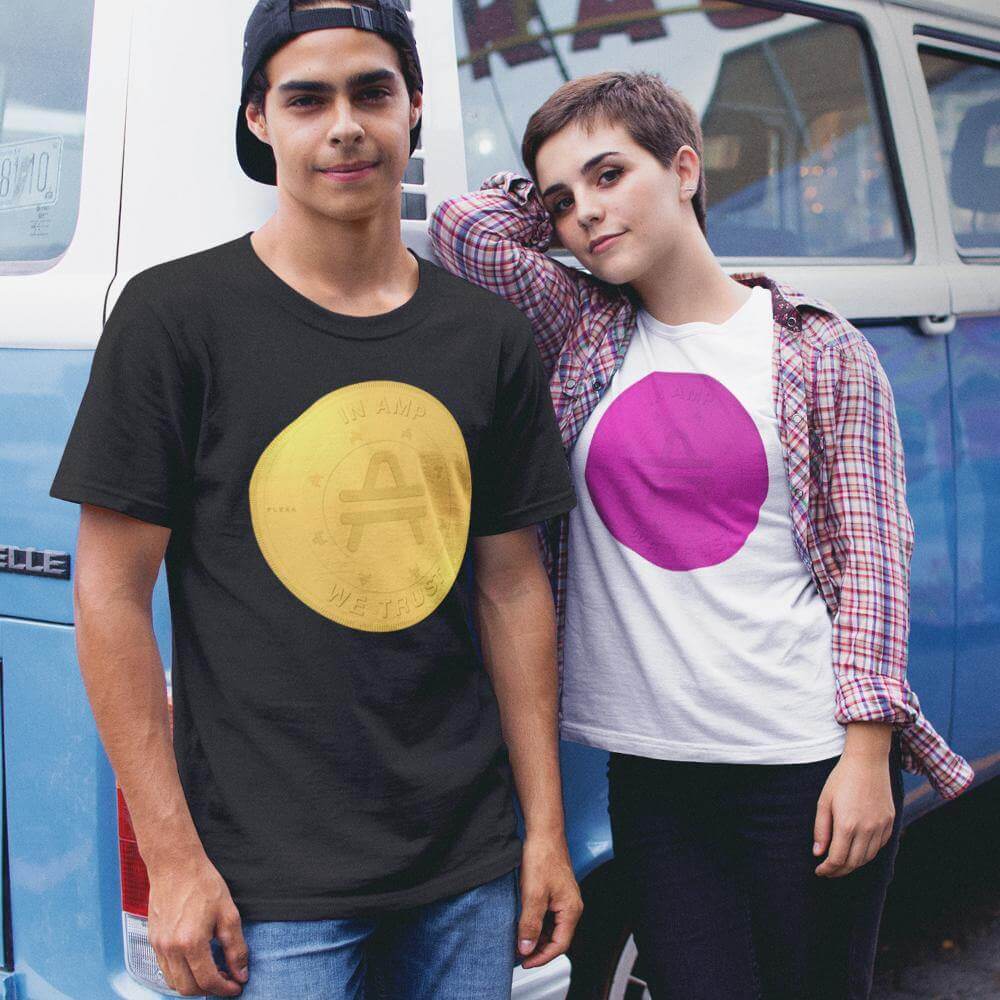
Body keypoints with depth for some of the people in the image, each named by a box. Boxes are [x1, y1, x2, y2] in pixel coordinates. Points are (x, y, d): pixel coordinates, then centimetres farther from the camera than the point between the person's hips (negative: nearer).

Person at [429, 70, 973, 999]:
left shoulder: (824, 354, -1)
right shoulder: (581, 334, 7)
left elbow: (870, 555, -3)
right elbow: (462, 225, -4)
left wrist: (866, 751, -9)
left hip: (808, 763, -2)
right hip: (652, 765, 3)